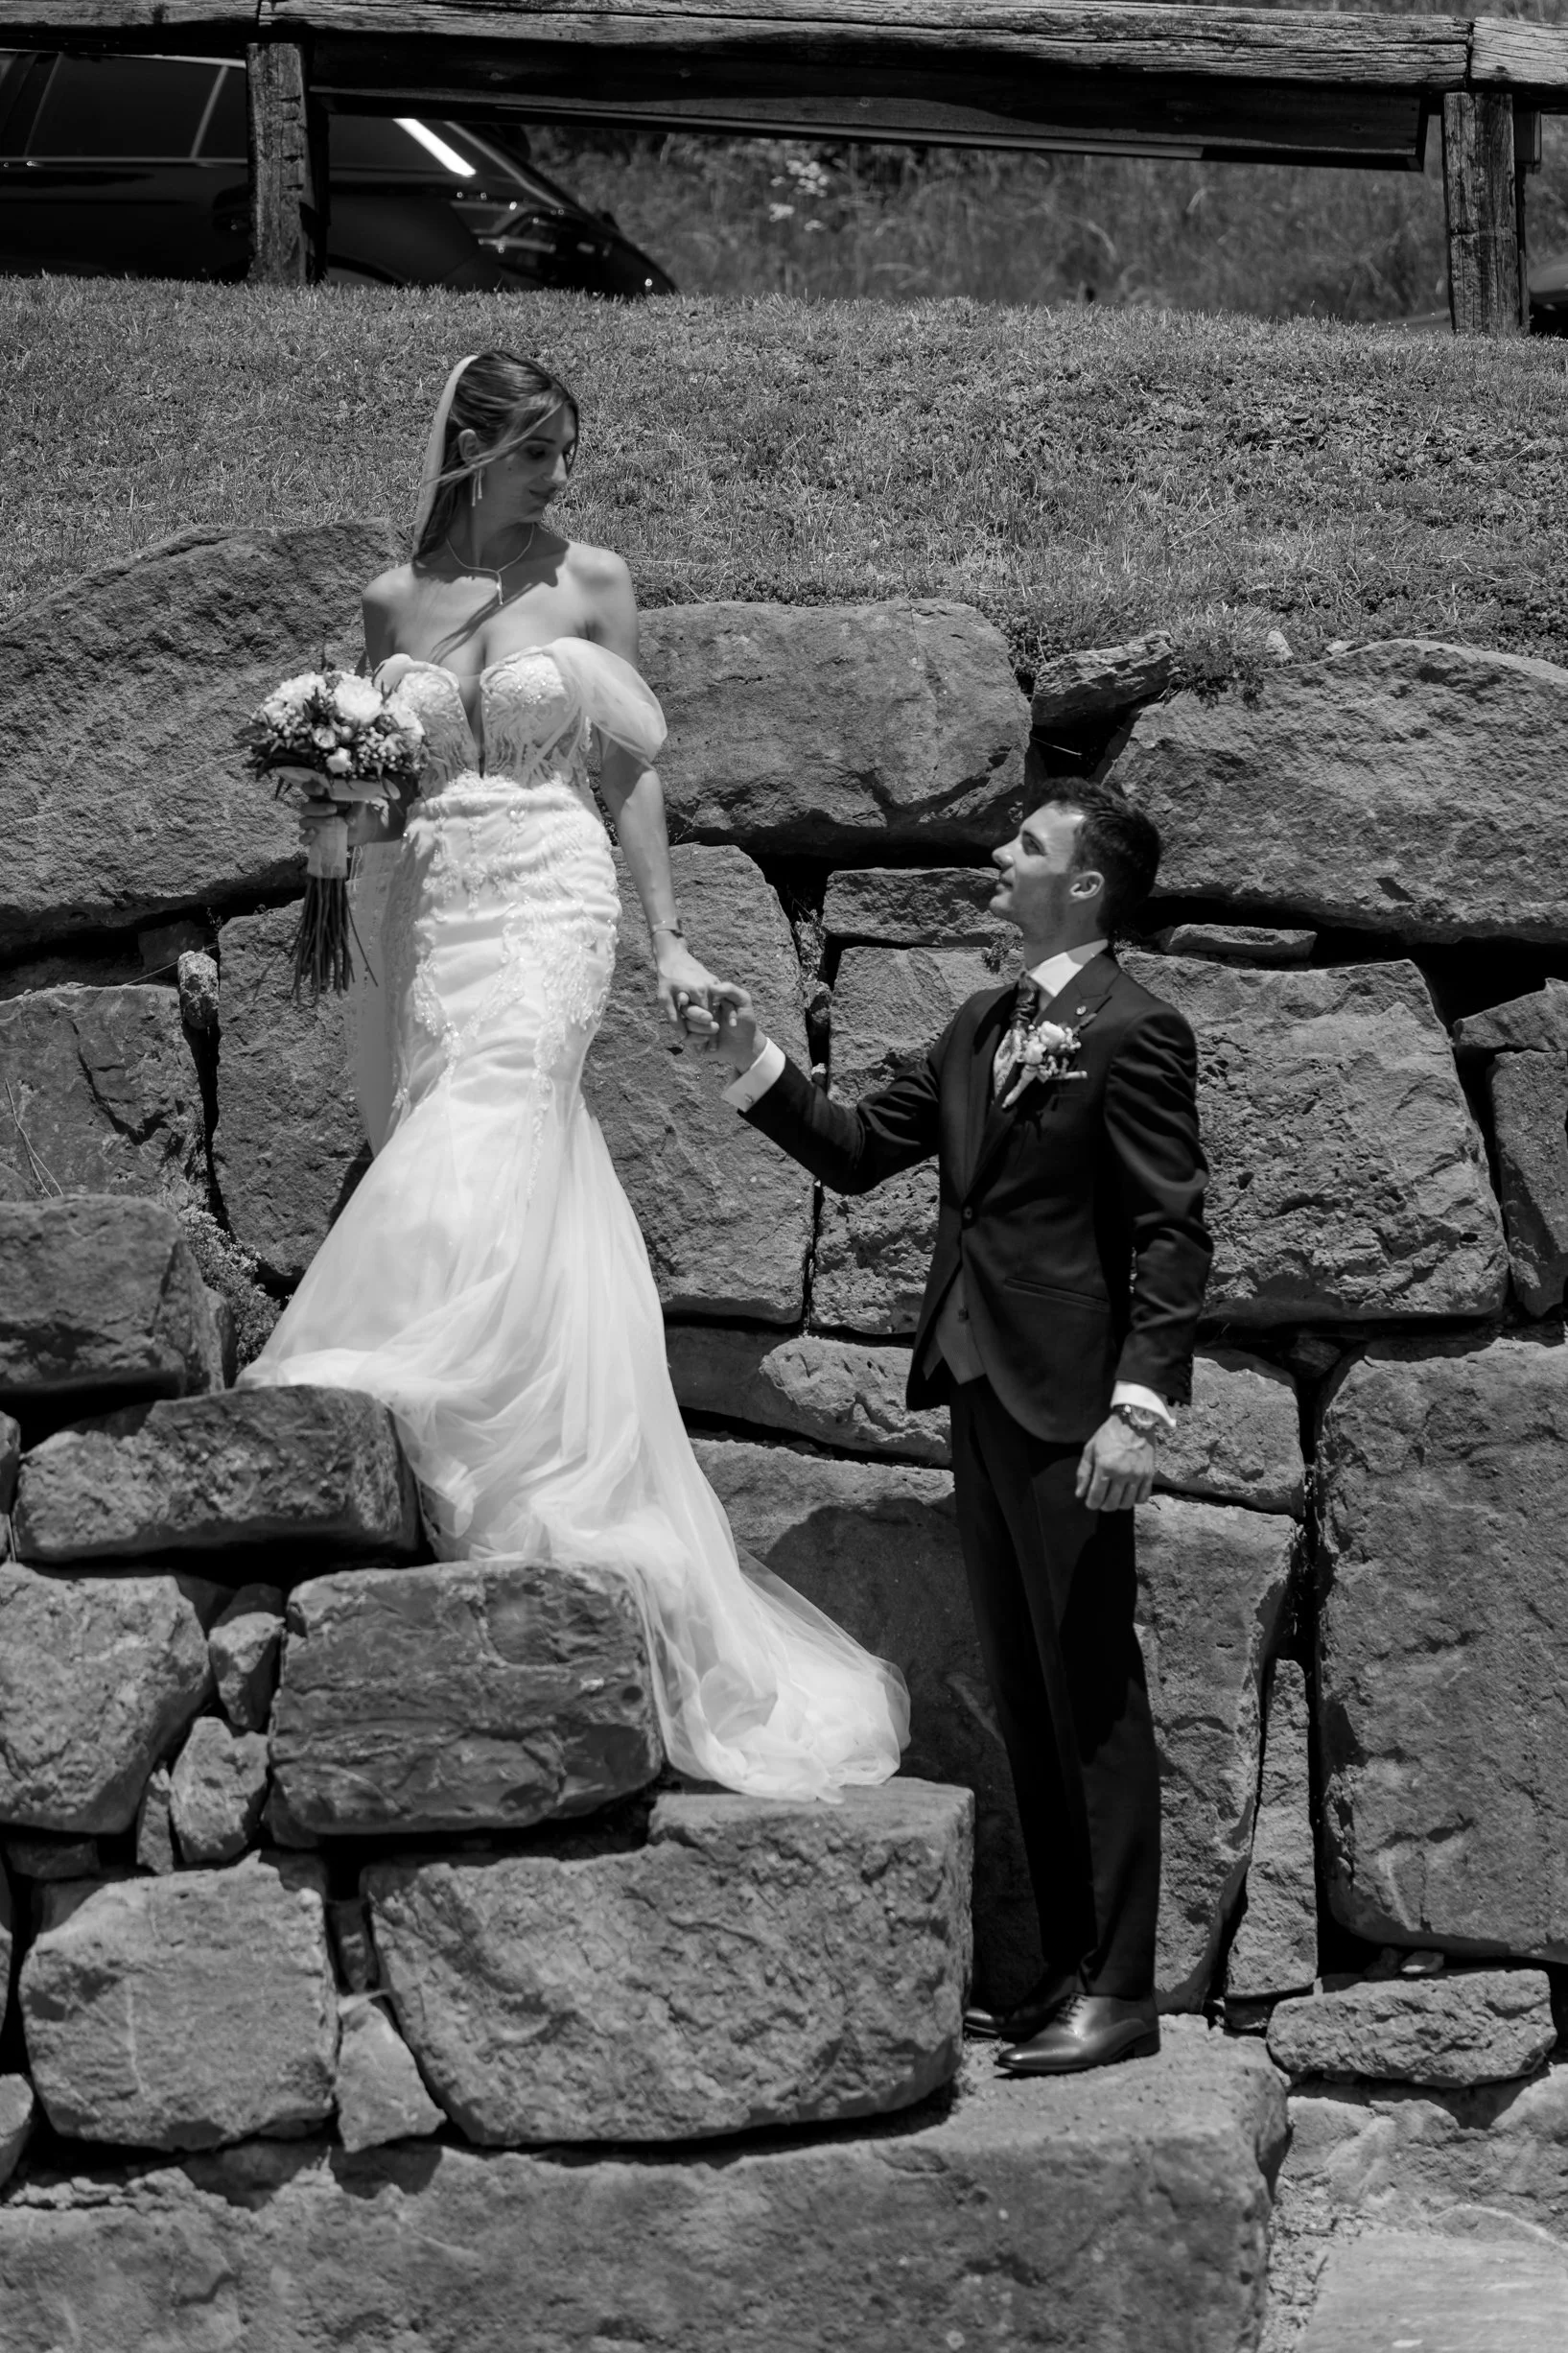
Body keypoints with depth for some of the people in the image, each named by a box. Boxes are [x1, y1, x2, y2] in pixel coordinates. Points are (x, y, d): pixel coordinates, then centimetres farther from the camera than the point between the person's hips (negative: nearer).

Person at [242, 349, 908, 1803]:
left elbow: (630, 767, 7)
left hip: (544, 907, -2)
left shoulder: (590, 584, 6)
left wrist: (671, 942, 3)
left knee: (475, 1184, -24)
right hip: (414, 913, 2)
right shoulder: (391, 602, 11)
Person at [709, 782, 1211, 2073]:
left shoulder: (1133, 1032, -10)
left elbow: (1172, 1231, -14)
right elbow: (858, 1150, 17)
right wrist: (757, 1064, 4)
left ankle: (1119, 1990, -2)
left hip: (1068, 1401, -8)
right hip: (981, 1388, 8)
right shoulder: (982, 1026, 15)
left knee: (1093, 1698, -5)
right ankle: (1066, 1969, 17)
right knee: (1026, 1701, 11)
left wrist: (1140, 1405, -21)